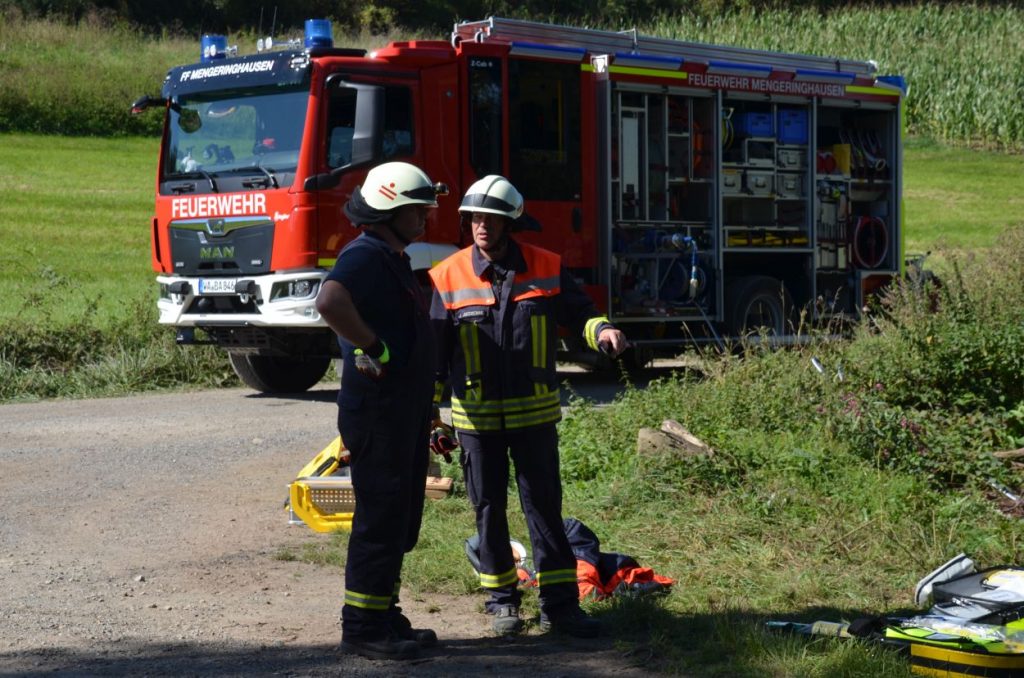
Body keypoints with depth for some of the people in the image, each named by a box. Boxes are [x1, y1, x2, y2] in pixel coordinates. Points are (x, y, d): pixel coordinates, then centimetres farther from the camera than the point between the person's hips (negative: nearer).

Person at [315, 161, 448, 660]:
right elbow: (330, 301, -36)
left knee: (400, 519, 14)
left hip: (404, 412, 10)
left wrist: (425, 413, 25)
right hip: (377, 411, -10)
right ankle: (361, 627, 1)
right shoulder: (365, 256, -15)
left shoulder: (393, 259, 18)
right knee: (380, 519, -6)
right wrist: (373, 349, -25)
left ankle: (384, 616, 23)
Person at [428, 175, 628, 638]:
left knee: (544, 504, 2)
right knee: (489, 508, 8)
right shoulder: (449, 278, -3)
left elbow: (577, 311, 8)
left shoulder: (545, 268, -1)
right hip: (476, 414, 0)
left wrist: (601, 331, -15)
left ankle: (559, 603, 7)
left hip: (534, 412, 0)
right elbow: (434, 350, 0)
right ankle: (501, 600, 21)